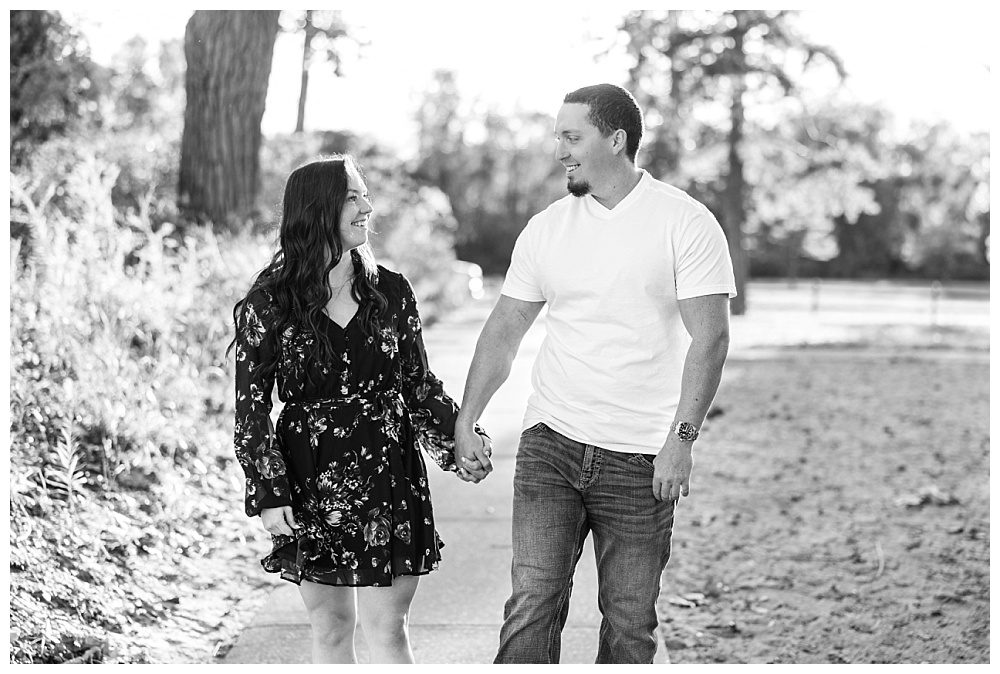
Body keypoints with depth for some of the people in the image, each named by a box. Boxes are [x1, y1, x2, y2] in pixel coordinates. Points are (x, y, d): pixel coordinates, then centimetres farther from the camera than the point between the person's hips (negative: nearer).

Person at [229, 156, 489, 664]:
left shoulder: (391, 292, 3)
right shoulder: (268, 305, -5)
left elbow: (419, 384, 11)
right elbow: (251, 408, -3)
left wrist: (458, 442, -2)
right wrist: (267, 493, -8)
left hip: (388, 479, 1)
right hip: (312, 485, -1)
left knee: (387, 630, 0)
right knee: (330, 628, 9)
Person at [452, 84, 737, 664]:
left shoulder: (686, 224, -5)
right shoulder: (547, 229, 8)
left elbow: (710, 338, -9)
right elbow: (504, 331, 13)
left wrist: (682, 439, -17)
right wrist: (466, 421, 7)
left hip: (641, 459, -2)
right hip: (550, 443, 3)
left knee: (630, 622, 5)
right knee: (532, 602, -8)